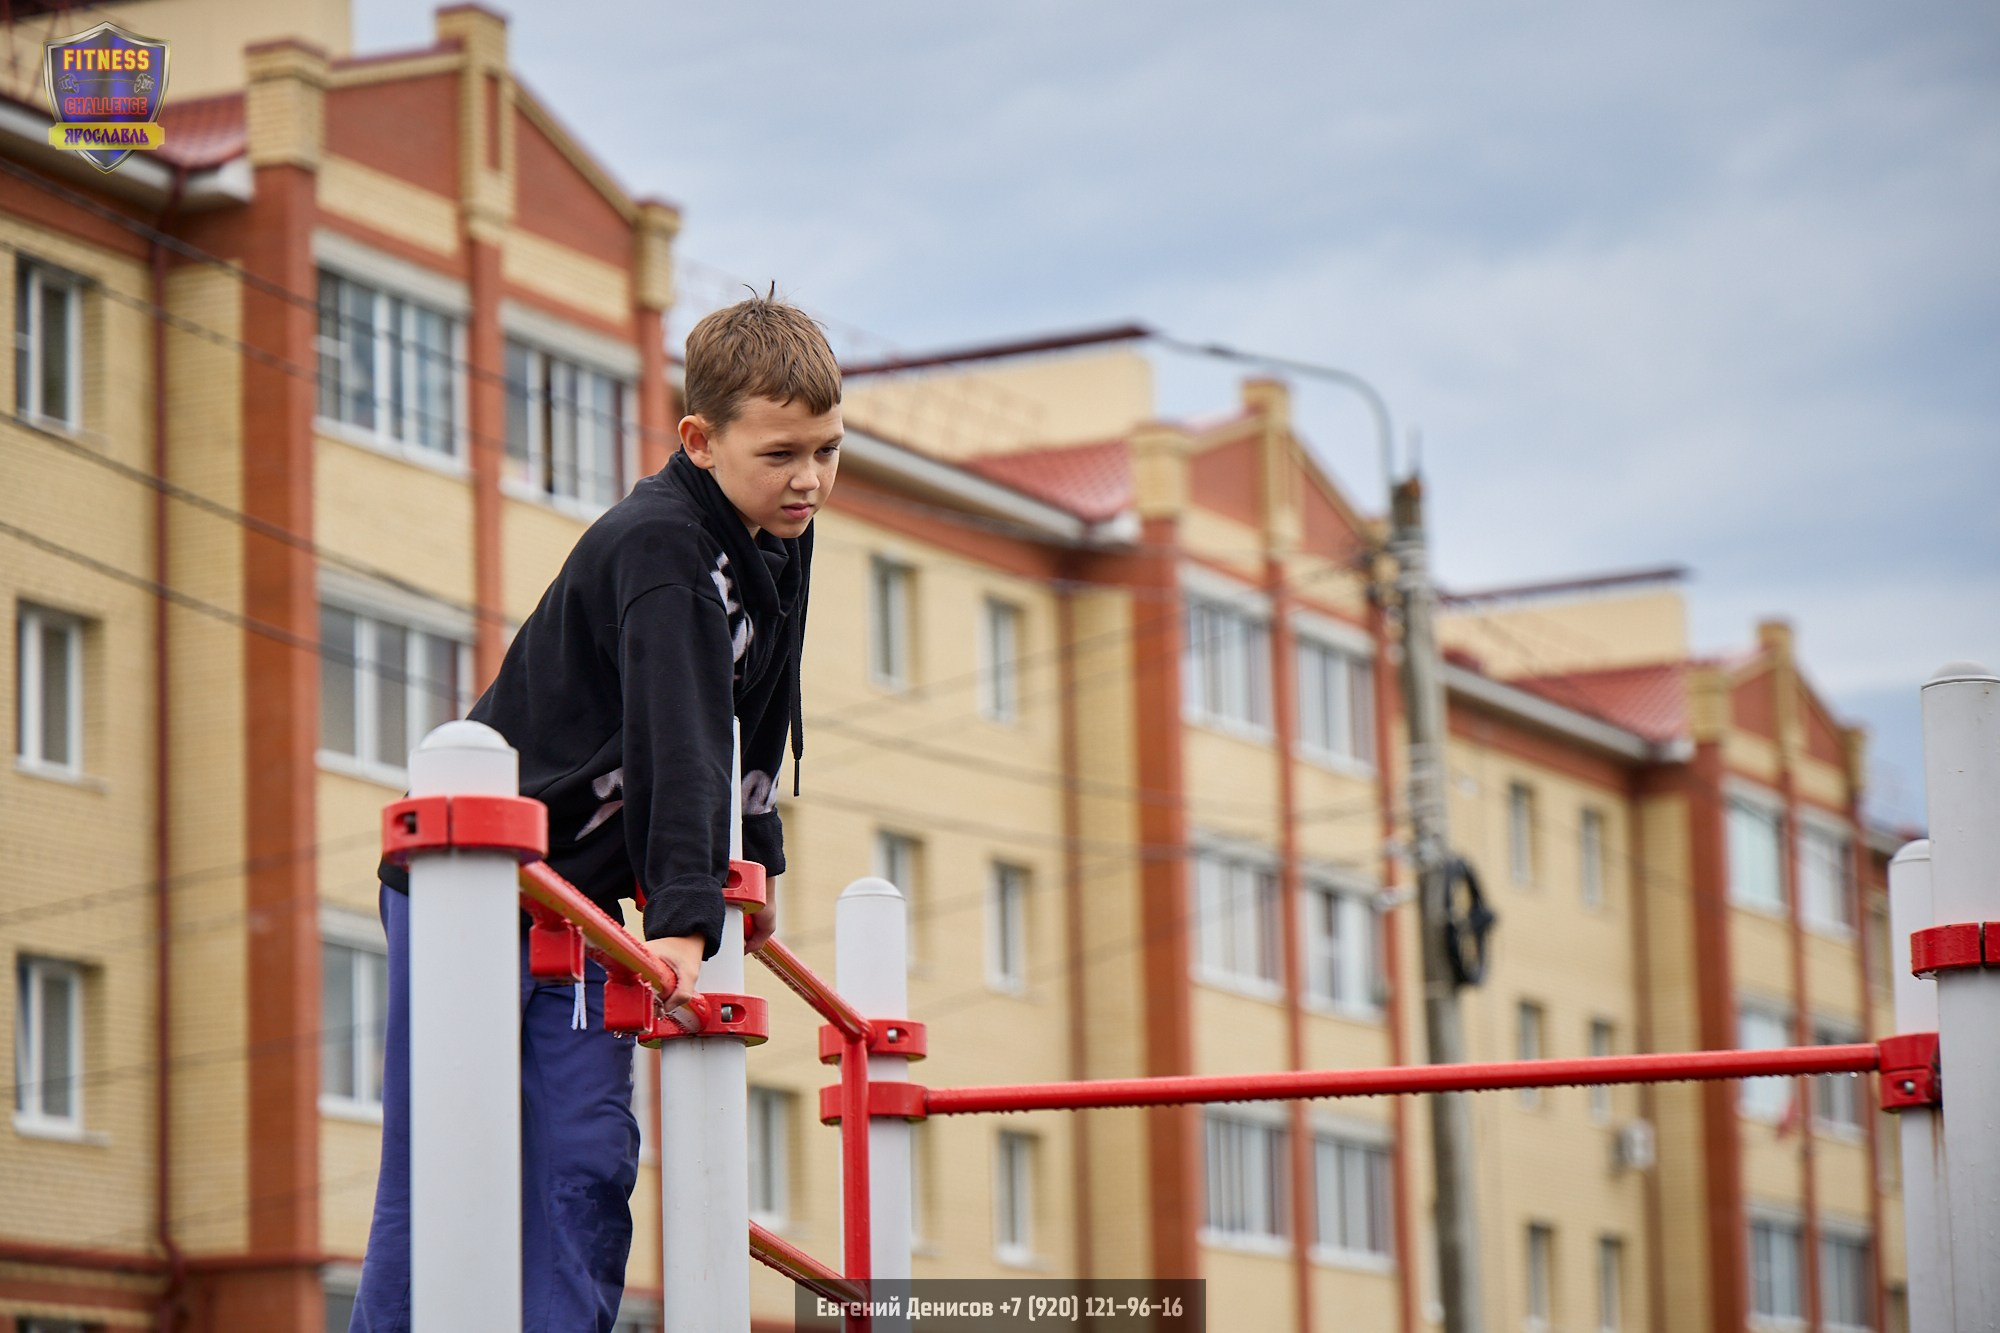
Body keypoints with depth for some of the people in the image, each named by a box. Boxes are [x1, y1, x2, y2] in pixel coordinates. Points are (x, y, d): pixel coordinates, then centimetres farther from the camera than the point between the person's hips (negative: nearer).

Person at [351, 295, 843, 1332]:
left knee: (586, 1168, -2)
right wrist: (686, 918, -39)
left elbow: (758, 723, 20)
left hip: (579, 899, 8)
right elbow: (676, 736, -32)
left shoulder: (780, 545, 5)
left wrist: (753, 859, 18)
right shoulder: (659, 543, -22)